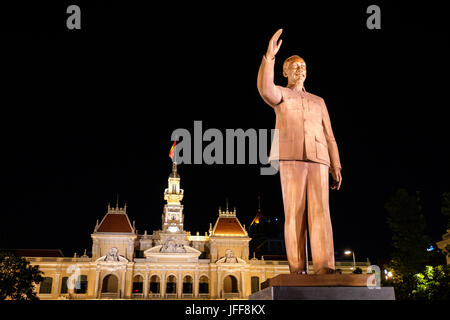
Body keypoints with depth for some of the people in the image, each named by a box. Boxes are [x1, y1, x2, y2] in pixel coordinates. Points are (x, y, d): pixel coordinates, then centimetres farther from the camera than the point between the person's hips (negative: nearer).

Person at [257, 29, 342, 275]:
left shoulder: (318, 101, 28)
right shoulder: (280, 94, 18)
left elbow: (329, 136, 22)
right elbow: (265, 90, -9)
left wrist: (336, 167, 11)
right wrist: (269, 56, -17)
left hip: (318, 159, 3)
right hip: (290, 157, -3)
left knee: (320, 211, -10)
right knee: (294, 212, -9)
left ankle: (325, 268, -17)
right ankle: (297, 268, -12)